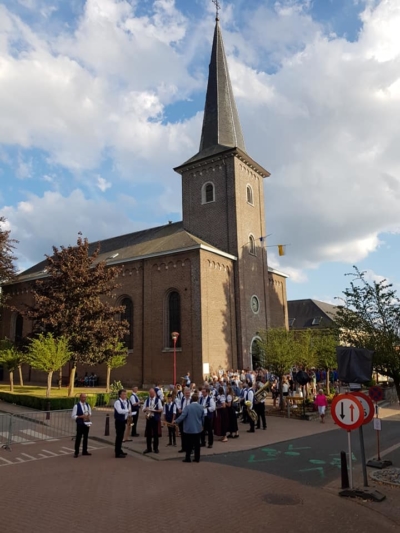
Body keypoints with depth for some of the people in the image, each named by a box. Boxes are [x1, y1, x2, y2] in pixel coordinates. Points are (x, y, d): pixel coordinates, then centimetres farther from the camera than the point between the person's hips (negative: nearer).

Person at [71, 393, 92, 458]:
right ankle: (76, 452, 11)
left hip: (87, 423, 6)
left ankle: (84, 451, 25)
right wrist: (81, 416, -21)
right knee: (78, 438, -1)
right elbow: (73, 416, -11)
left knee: (86, 437, 13)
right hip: (80, 424, -5)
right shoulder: (76, 406, -11)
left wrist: (89, 416, -3)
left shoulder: (87, 405, 6)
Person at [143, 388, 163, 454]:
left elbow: (161, 409, -8)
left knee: (155, 433, 4)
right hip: (148, 418, 3)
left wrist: (154, 410, -21)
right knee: (148, 433, 7)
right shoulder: (147, 400, 8)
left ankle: (155, 448, 16)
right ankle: (148, 448, 18)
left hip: (155, 418, -3)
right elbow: (143, 409, 9)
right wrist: (146, 409, -14)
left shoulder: (158, 400, -4)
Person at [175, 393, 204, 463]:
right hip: (198, 428, 3)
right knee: (197, 443, 9)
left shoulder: (188, 406, -13)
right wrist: (202, 425, 27)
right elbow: (202, 418, 11)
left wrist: (176, 421, -5)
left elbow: (182, 416, -17)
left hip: (189, 428, -3)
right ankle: (197, 458, 13)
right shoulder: (201, 407, 1)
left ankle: (188, 458, 10)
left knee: (189, 444, 5)